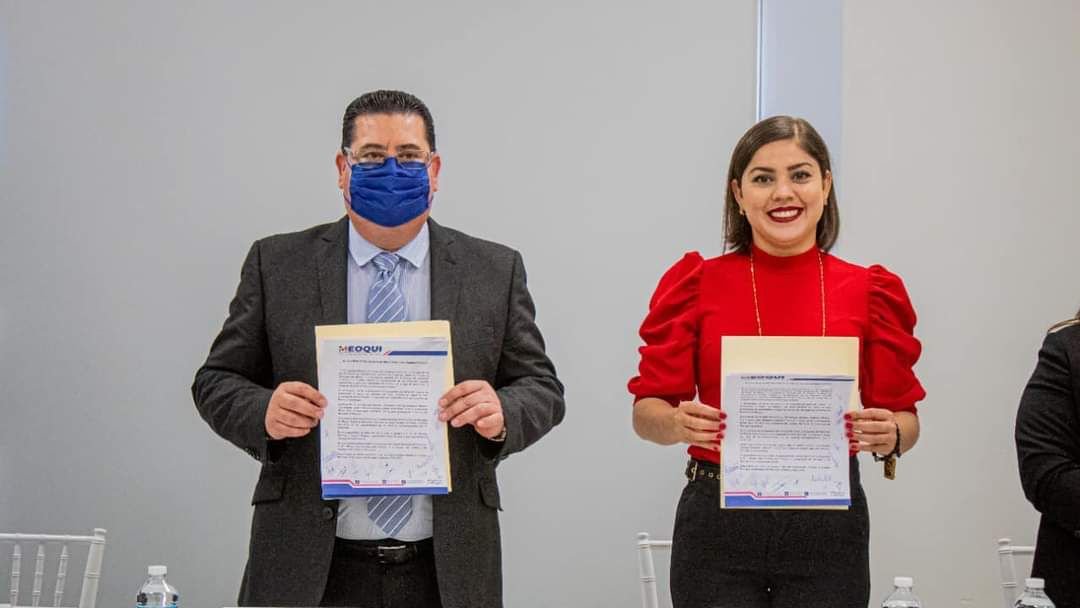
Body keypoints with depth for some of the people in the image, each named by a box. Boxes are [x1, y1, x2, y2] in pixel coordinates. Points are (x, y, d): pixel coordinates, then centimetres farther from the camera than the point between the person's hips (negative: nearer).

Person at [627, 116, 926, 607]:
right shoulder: (697, 285, 1)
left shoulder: (869, 292, 4)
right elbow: (647, 409, 2)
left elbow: (903, 418, 7)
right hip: (718, 524, -1)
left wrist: (888, 434, -15)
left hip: (829, 526, 1)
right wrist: (678, 423, -20)